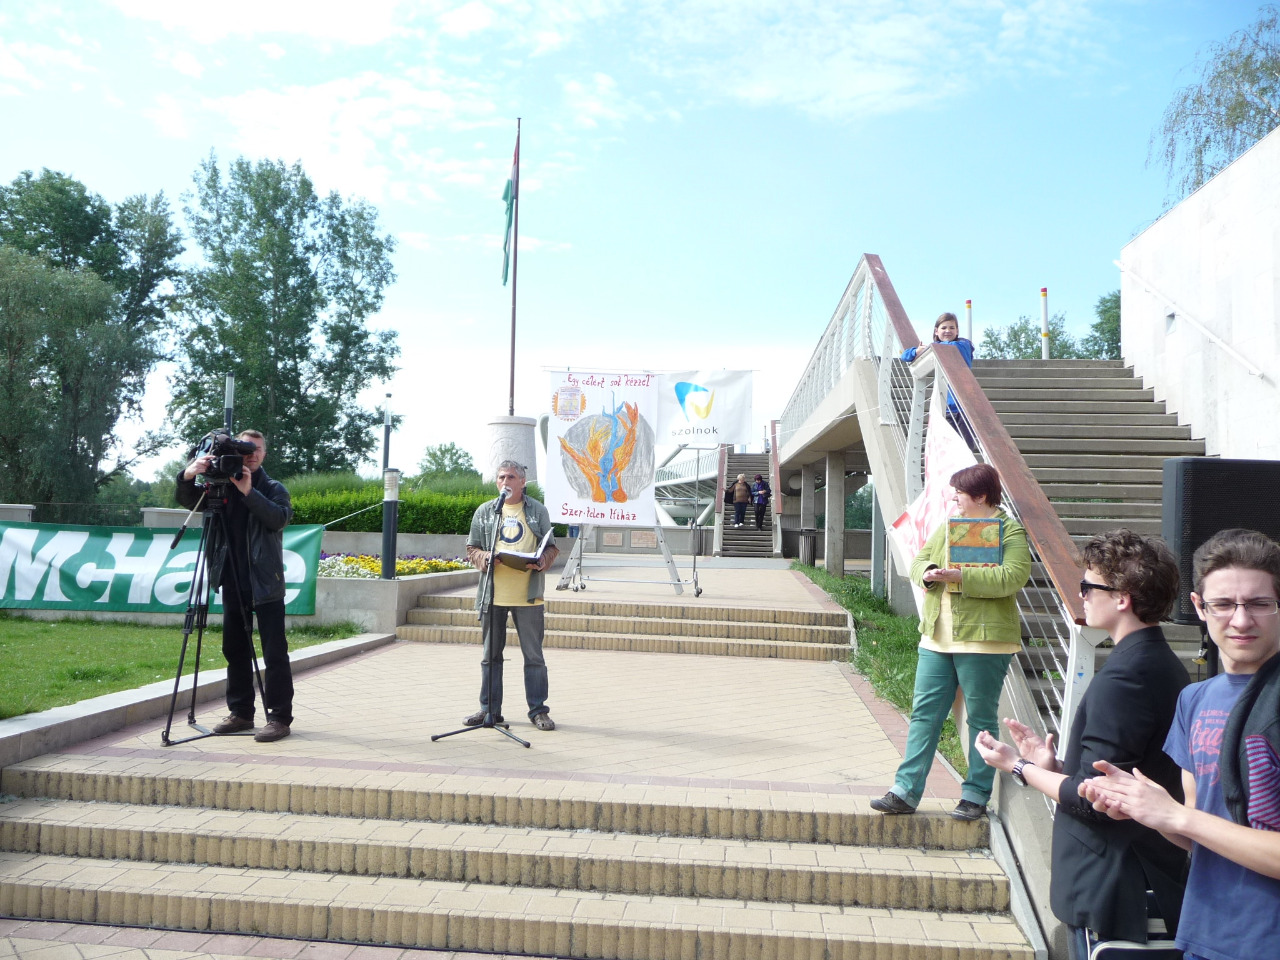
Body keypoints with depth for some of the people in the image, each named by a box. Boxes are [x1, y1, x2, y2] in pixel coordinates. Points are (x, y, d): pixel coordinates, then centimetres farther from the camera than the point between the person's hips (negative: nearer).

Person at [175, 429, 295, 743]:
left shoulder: (274, 489, 4)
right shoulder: (220, 487, 11)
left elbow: (279, 518, -14)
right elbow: (186, 499, -1)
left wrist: (249, 492, -22)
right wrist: (189, 475, -22)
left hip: (265, 583, -4)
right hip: (233, 581, 4)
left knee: (275, 652, -5)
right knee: (235, 649, 11)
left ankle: (280, 716, -2)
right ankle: (240, 713, 21)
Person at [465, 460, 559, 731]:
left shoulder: (538, 511, 7)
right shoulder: (485, 511, 11)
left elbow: (552, 547, 9)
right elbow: (472, 549, 11)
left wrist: (541, 562, -12)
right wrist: (485, 558, -11)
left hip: (528, 594, -2)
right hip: (493, 594, 2)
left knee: (533, 655, 3)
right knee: (491, 655, 9)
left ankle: (538, 710, 11)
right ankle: (490, 709, 19)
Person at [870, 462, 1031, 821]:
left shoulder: (1010, 531, -5)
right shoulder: (947, 526, 16)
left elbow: (1012, 576, -20)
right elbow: (919, 561, 17)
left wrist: (957, 575, -25)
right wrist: (927, 573, -7)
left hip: (982, 640, -6)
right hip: (937, 637, 6)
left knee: (981, 718, 5)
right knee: (924, 713, 5)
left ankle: (975, 796, 15)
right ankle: (906, 791, 8)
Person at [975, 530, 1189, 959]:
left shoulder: (1122, 678, -23)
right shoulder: (1166, 666, 8)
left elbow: (1091, 799, -21)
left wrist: (1020, 767, -8)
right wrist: (1053, 765, 8)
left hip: (1108, 890, -9)